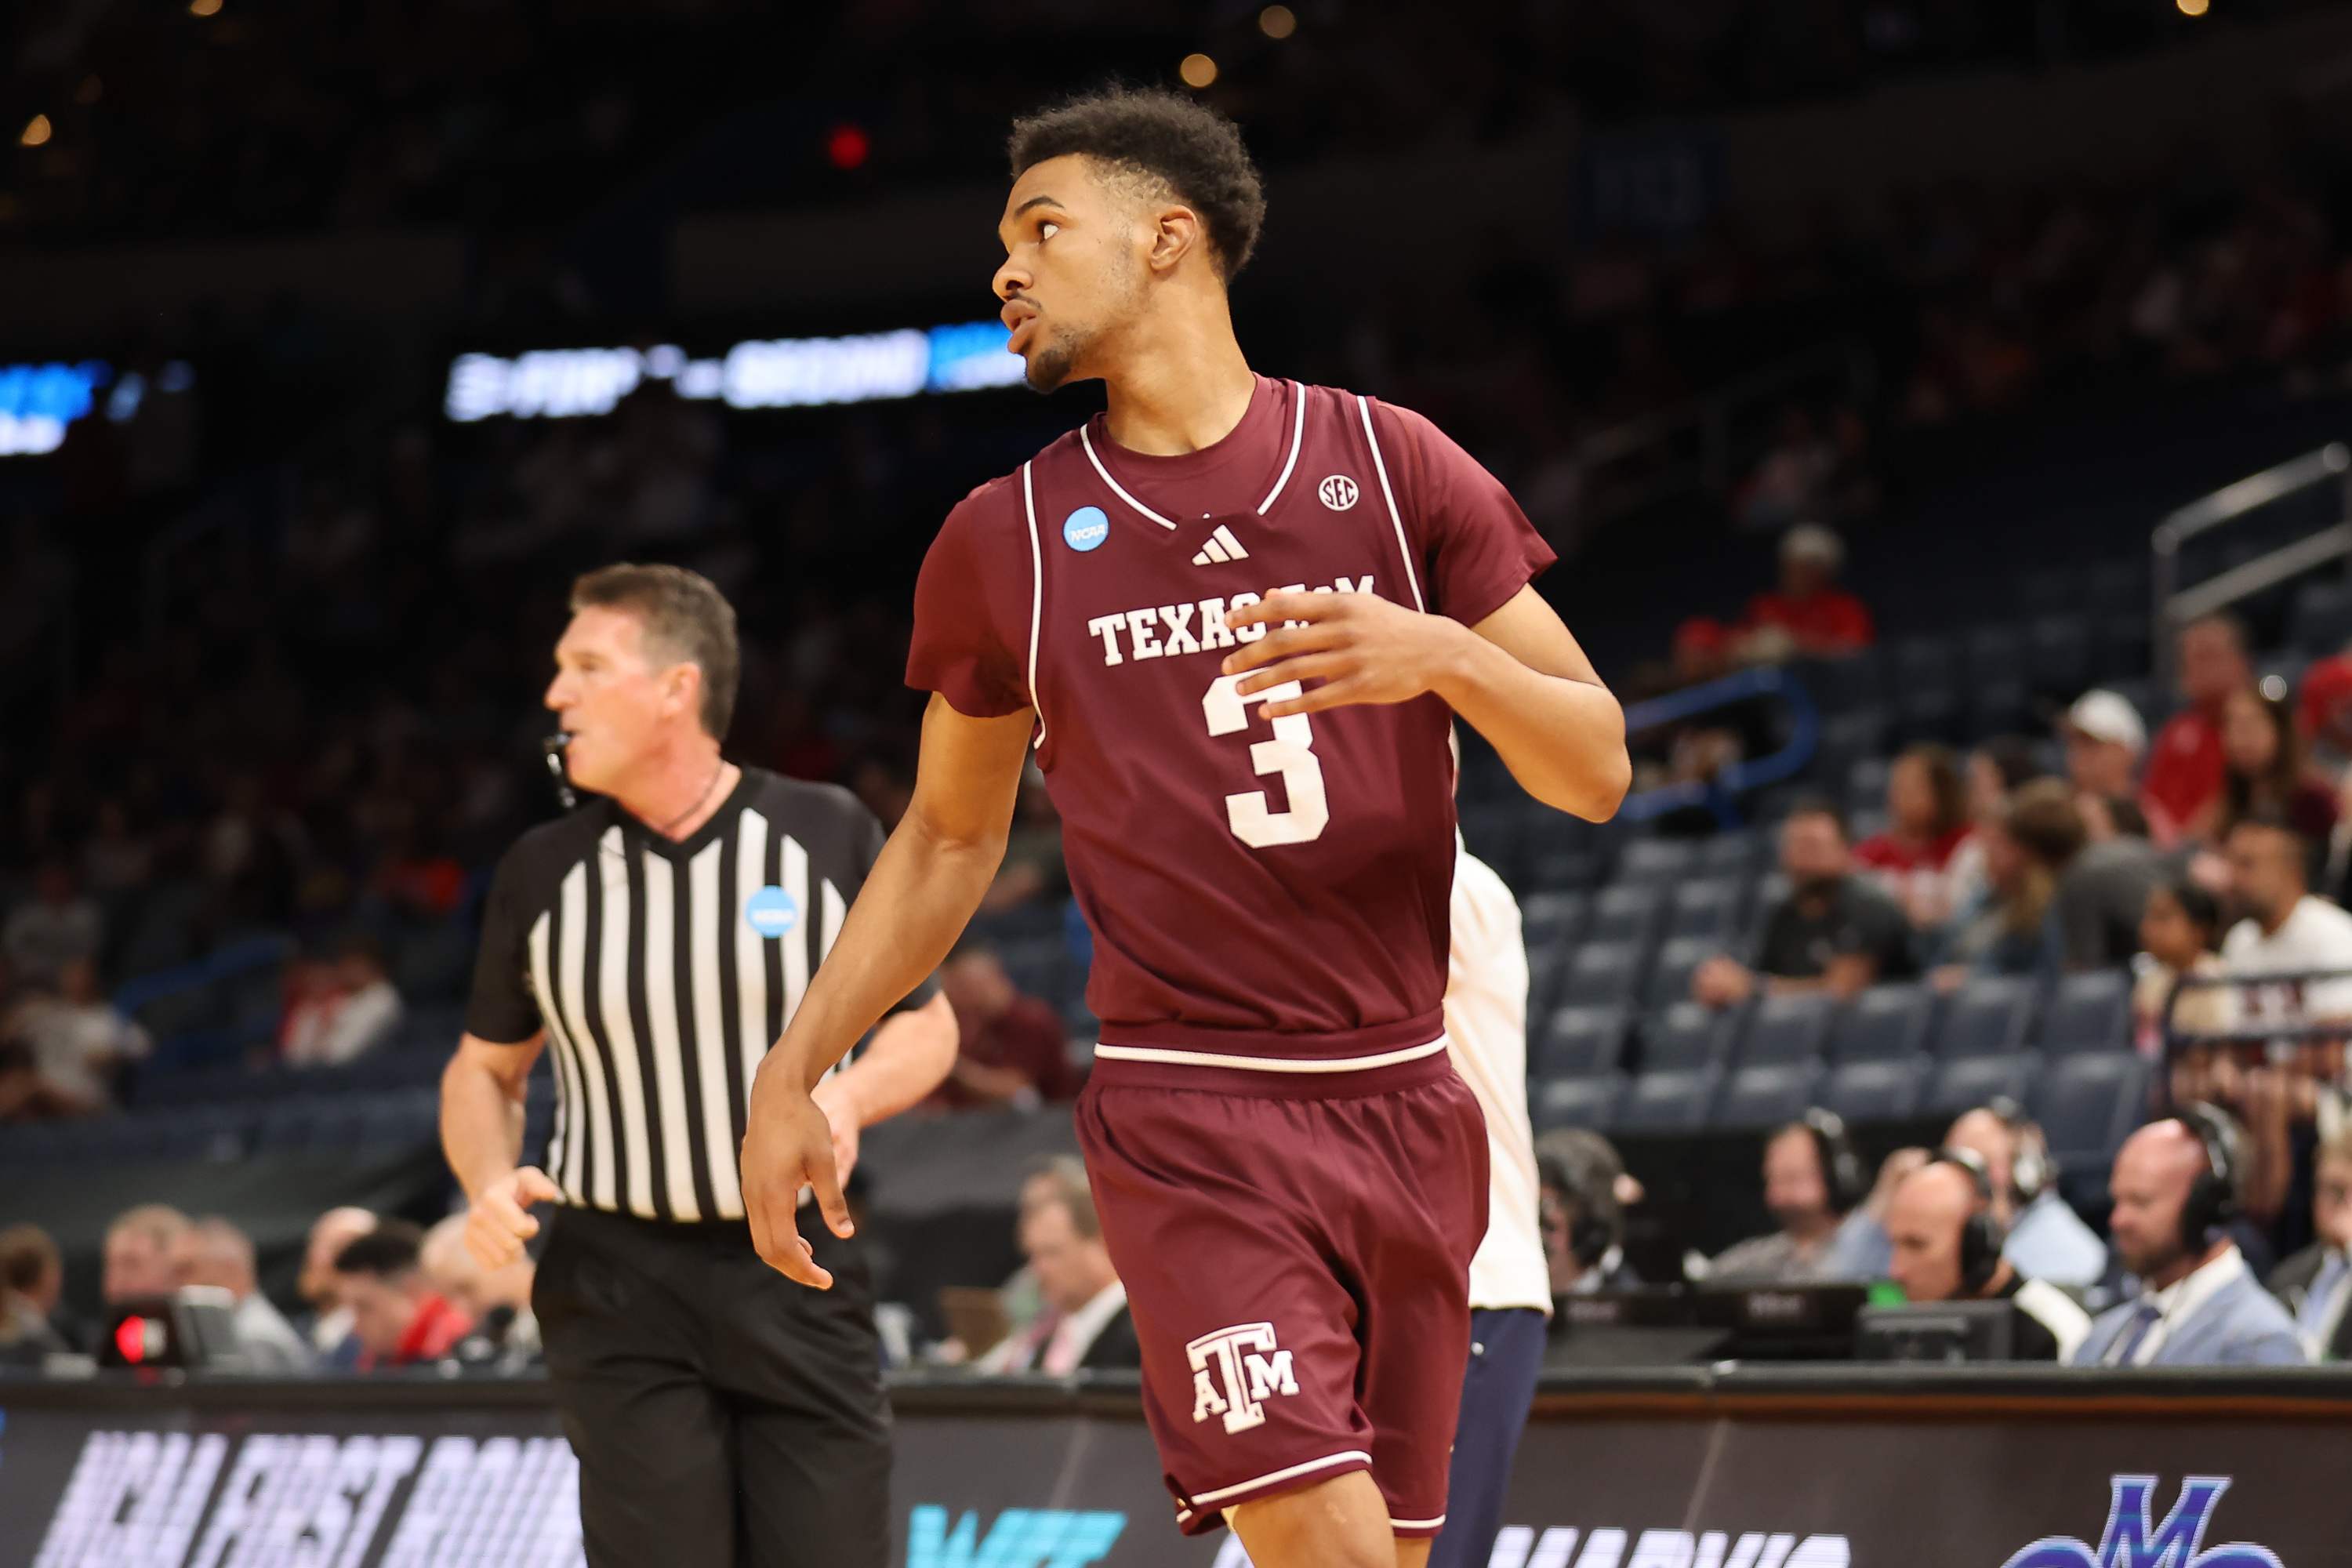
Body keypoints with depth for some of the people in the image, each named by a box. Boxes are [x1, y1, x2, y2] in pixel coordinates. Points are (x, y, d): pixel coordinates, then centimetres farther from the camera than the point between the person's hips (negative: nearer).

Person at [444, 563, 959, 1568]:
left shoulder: (830, 836, -1)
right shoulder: (543, 873, 2)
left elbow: (924, 1024, 9)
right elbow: (485, 1069, 14)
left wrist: (848, 1096, -12)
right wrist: (490, 1184, -7)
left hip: (798, 1274, 0)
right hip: (618, 1287, 0)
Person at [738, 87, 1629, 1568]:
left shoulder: (1391, 465, 4)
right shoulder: (1008, 540, 5)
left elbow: (1596, 769, 3)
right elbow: (950, 837, 17)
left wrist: (1442, 655, -17)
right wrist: (792, 1077, 12)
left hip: (1406, 1101, 2)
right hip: (1191, 1121, -2)